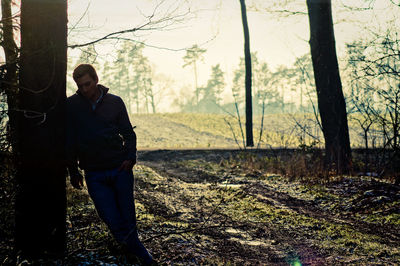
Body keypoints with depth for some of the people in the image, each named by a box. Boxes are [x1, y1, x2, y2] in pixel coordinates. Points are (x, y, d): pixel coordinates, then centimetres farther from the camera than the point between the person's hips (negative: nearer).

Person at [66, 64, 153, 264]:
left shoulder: (115, 102, 6)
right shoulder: (71, 105, 4)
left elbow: (128, 132, 11)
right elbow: (69, 141, 8)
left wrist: (130, 157, -6)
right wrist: (73, 171, 6)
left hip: (120, 168, 0)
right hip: (94, 175, 0)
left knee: (127, 216, 0)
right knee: (112, 218, -7)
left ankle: (133, 245, 23)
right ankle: (136, 249, 12)